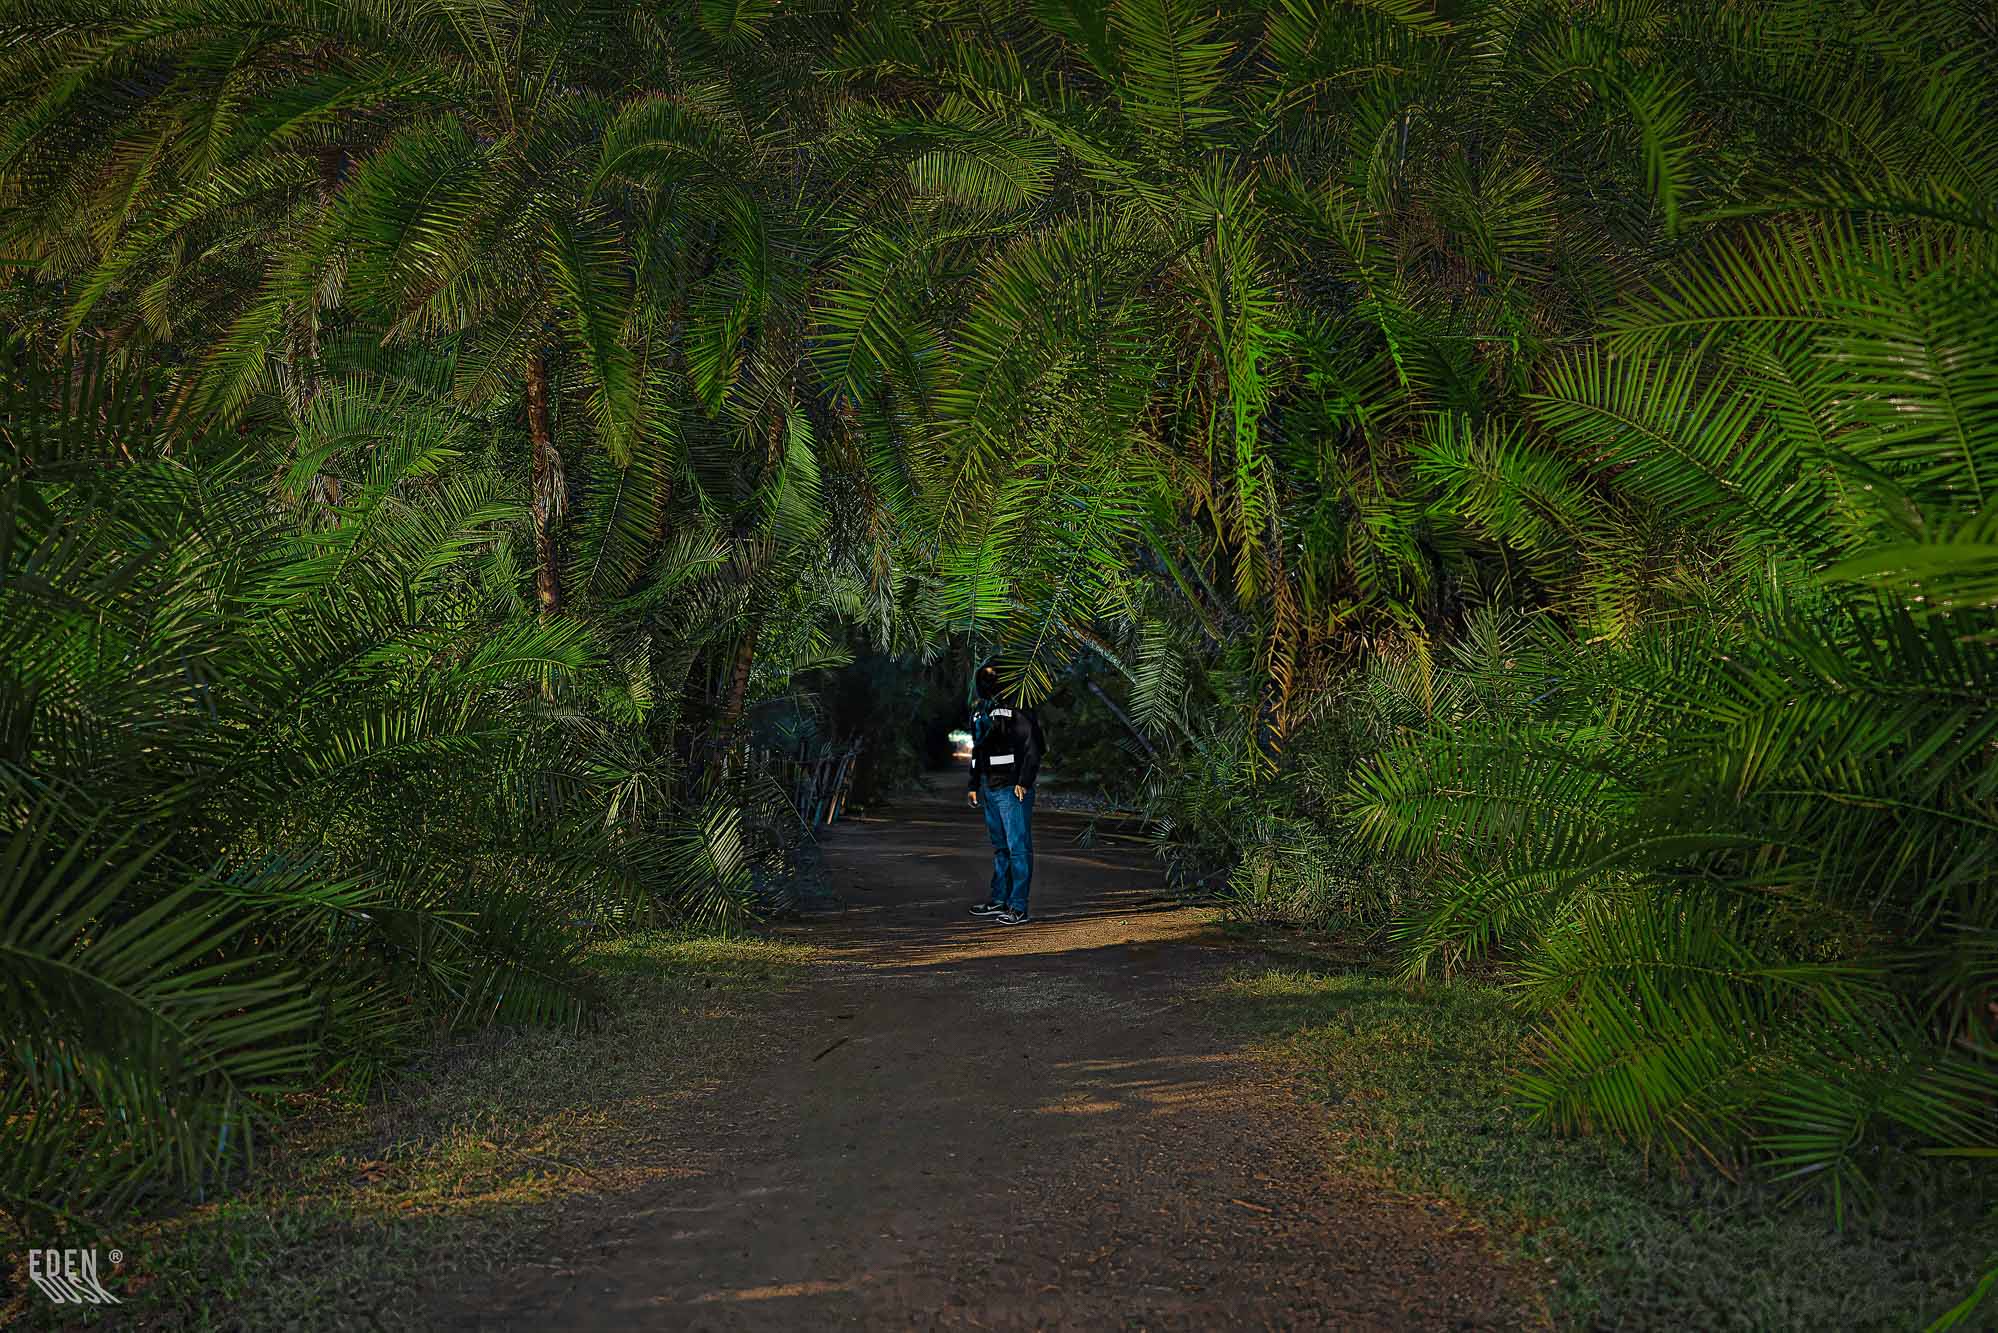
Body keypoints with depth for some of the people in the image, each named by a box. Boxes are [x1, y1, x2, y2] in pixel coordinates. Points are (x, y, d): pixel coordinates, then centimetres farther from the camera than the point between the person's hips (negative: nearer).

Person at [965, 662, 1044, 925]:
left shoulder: (1016, 709, -10)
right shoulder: (980, 710, 15)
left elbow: (1031, 748, -16)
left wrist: (1023, 782, -21)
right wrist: (974, 785, 21)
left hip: (1012, 788, -9)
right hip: (989, 789, 9)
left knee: (1018, 847, -6)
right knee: (999, 846, 16)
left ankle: (1018, 908, -5)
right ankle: (999, 900, 25)